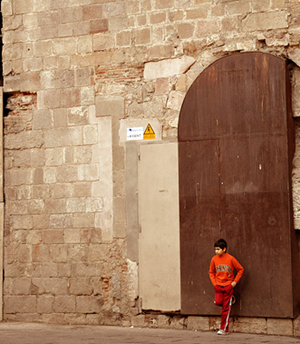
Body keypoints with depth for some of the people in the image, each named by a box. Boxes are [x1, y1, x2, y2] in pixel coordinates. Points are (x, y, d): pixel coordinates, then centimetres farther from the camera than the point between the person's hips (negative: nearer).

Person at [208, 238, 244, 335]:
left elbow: (241, 269, 0)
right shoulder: (214, 259, 1)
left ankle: (224, 329, 5)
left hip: (228, 286, -3)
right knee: (218, 302, -18)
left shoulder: (230, 259, -9)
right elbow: (211, 272, 14)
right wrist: (214, 283, 2)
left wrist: (235, 281, -6)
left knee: (226, 308, -2)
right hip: (218, 286, 3)